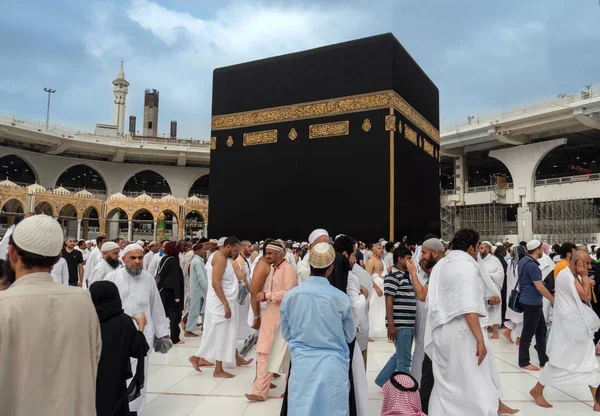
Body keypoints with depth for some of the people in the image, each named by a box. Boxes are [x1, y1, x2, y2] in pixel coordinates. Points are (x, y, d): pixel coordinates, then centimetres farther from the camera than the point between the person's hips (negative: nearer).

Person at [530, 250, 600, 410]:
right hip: (569, 328, -9)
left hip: (581, 327, 10)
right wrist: (584, 276, -14)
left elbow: (586, 299, 15)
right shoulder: (566, 276, -19)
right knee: (559, 361, 1)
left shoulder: (574, 277, 12)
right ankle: (537, 391, 16)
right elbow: (586, 296, -21)